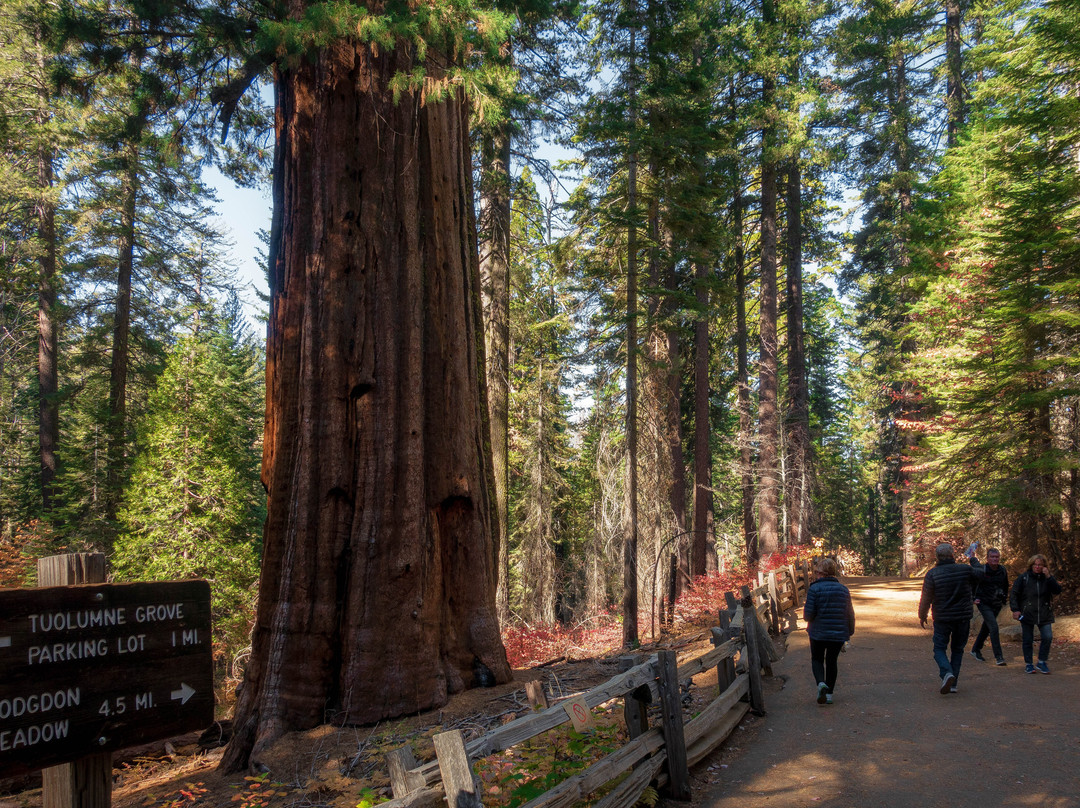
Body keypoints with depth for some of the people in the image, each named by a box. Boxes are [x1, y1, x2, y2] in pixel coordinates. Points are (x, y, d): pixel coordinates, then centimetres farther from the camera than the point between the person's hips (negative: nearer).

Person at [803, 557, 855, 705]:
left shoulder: (814, 589, -12)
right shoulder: (843, 589, 2)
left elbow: (808, 614, -14)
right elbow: (850, 614, 6)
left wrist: (806, 618, 9)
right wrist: (850, 632, 17)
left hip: (818, 632, -3)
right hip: (839, 634, 3)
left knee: (817, 659, 14)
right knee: (832, 661, 17)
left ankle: (821, 683, -12)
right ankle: (829, 693, 17)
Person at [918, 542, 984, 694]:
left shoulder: (932, 574, -9)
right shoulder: (965, 570, -5)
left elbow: (926, 599, -7)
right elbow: (982, 573, 17)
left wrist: (922, 616, 7)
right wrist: (973, 559, 32)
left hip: (942, 618, -2)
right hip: (963, 617, 2)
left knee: (939, 648, 7)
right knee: (957, 649, 14)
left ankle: (947, 673, -20)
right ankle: (953, 683, 12)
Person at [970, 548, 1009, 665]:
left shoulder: (1003, 571, 4)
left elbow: (1006, 586, 22)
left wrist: (1004, 598, 14)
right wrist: (974, 598, -5)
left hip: (996, 605, 5)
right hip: (984, 603, -5)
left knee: (986, 628, 14)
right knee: (994, 627, -17)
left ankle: (975, 650, 31)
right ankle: (998, 656, -15)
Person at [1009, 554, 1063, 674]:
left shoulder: (1048, 578, 5)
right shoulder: (1024, 578, -1)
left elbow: (1058, 591, -9)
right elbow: (1014, 594, 1)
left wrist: (1049, 577, -18)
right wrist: (1015, 609, -9)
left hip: (1044, 614, 1)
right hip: (1027, 614, -1)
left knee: (1047, 637, -9)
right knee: (1027, 640, 2)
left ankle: (1041, 662, 8)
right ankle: (1028, 664, 14)